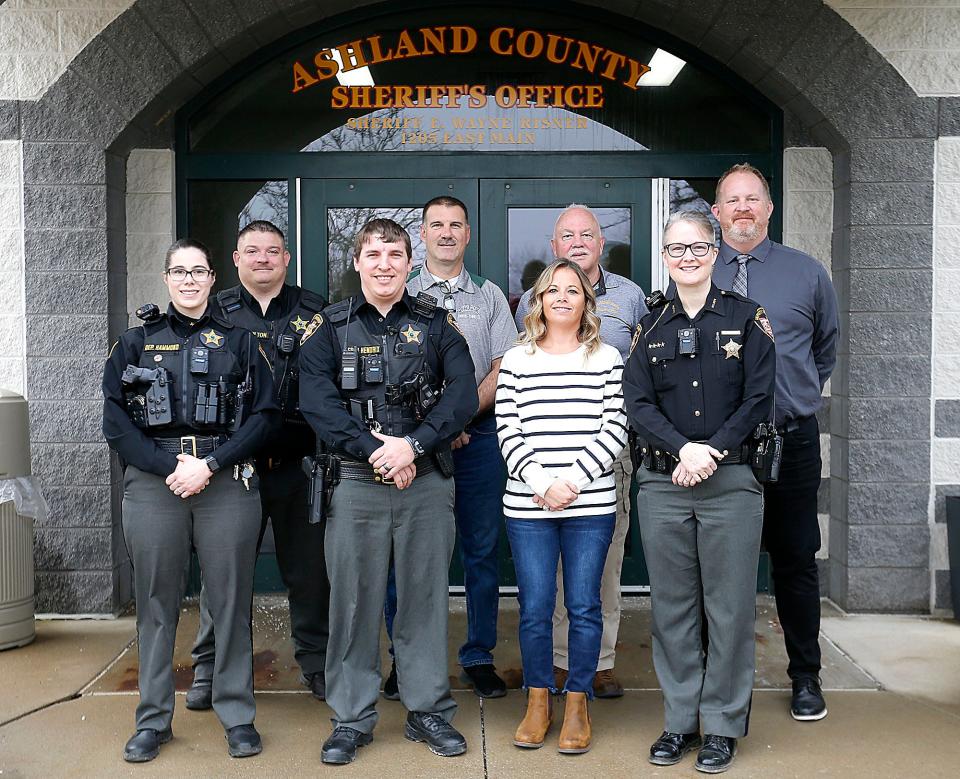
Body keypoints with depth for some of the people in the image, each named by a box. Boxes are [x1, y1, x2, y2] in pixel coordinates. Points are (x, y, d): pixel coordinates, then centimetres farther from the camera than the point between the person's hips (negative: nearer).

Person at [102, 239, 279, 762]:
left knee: (231, 600, 3)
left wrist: (210, 464, -11)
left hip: (227, 484, -1)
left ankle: (237, 716, 16)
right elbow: (115, 421, 3)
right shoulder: (137, 341, 11)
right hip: (152, 484, 1)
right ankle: (153, 720, 18)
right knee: (156, 602, 6)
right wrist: (169, 466, -10)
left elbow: (264, 415, 1)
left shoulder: (238, 341, 9)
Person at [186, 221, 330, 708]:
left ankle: (316, 663, 24)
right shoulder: (215, 314, 6)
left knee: (309, 567, 9)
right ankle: (210, 668, 21)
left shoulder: (315, 313, 6)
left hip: (299, 462, 0)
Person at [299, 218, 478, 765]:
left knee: (426, 596, 8)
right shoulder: (329, 328, 6)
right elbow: (318, 403, -6)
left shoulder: (436, 324, 7)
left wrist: (413, 445, -17)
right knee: (354, 599, 4)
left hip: (428, 481, 0)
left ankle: (429, 710, 22)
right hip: (356, 482, 0)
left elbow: (463, 395, -5)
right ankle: (352, 719, 18)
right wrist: (375, 450, -15)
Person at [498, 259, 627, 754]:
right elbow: (508, 433, 1)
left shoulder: (607, 359, 6)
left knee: (584, 607, 5)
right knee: (534, 608, 5)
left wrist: (573, 480, -12)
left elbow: (615, 429, -1)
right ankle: (537, 701, 21)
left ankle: (577, 703, 19)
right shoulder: (516, 361, 7)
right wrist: (541, 484, -12)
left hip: (591, 505, 0)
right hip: (527, 507, 1)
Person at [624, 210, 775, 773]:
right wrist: (684, 449, -14)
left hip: (732, 483, -2)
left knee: (729, 606, 3)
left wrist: (713, 452, -13)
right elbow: (638, 404, 2)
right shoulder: (651, 327, 10)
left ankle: (723, 725, 16)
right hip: (663, 484, 2)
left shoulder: (747, 318, 3)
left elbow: (759, 399, -3)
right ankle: (680, 720, 21)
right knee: (672, 605, 8)